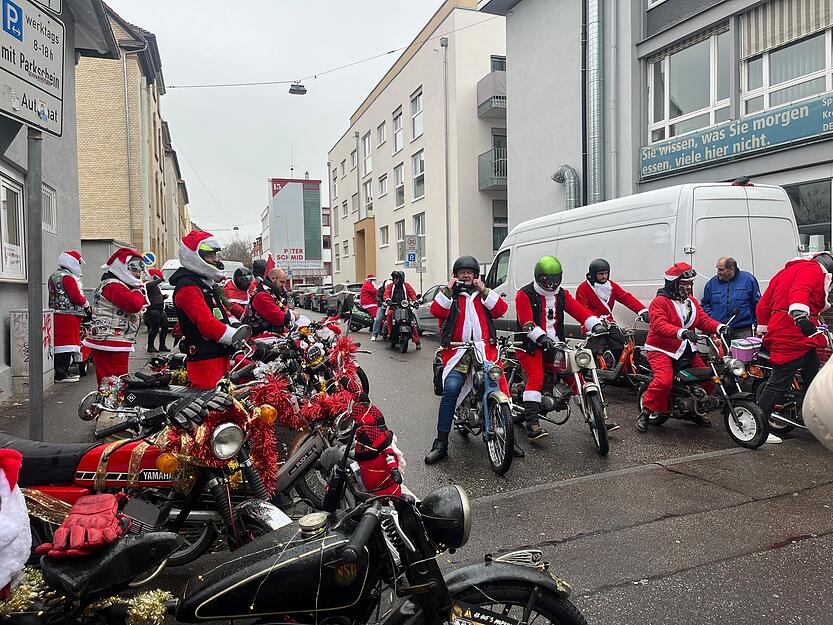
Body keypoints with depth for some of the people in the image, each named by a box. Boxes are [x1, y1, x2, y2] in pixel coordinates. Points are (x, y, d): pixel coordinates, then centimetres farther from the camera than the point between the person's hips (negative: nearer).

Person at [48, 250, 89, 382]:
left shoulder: (54, 276, 20)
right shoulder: (68, 277, -13)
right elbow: (76, 296, -19)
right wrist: (86, 305, -1)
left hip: (57, 314, 10)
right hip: (68, 315, -10)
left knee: (60, 343, 12)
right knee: (67, 343, -8)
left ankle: (63, 371, 18)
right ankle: (61, 375, -6)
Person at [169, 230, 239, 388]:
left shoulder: (205, 283, 20)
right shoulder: (188, 288, -13)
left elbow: (223, 316, 23)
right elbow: (208, 325, -22)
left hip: (219, 356, 10)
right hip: (205, 359, -10)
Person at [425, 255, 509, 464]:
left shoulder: (484, 294, 23)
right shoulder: (448, 295, 16)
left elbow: (501, 310, 5)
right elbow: (437, 311, -5)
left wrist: (483, 290, 1)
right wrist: (448, 289, -5)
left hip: (485, 349, 2)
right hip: (458, 351, -2)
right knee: (451, 390, -22)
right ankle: (441, 444, -16)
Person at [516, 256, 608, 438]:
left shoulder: (561, 294, 14)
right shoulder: (525, 295, -6)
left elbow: (579, 310, 0)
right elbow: (526, 322, -19)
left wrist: (596, 325, -17)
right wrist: (542, 337, -35)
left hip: (555, 345, 6)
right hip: (531, 346, -6)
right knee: (536, 378, -25)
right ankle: (532, 423, -25)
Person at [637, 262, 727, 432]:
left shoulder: (692, 302, 16)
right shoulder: (660, 302, -10)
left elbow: (704, 319, 6)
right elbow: (659, 325, -24)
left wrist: (720, 327, -16)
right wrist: (681, 332, -40)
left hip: (686, 351, 7)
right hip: (661, 349, -7)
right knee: (664, 381, -28)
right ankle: (645, 412, -10)